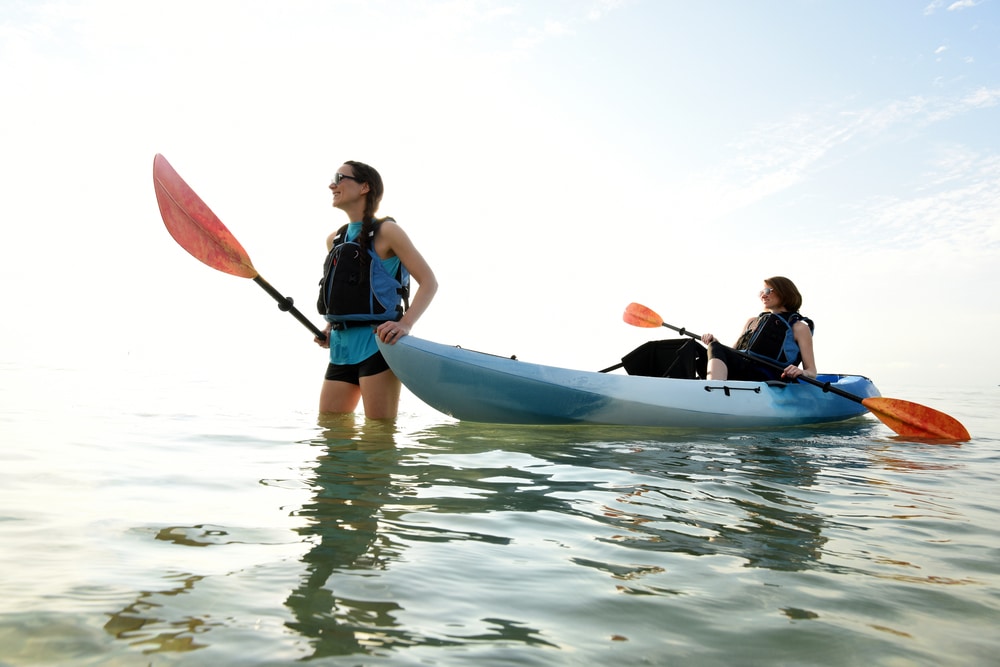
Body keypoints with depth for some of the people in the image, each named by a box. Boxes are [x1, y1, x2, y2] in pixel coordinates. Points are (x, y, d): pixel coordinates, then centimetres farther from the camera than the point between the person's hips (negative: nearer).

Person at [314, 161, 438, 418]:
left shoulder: (385, 231, -5)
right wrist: (330, 327, 11)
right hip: (341, 348, 7)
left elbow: (429, 282, -9)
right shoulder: (334, 240, 15)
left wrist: (405, 324, -22)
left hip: (377, 343, -7)